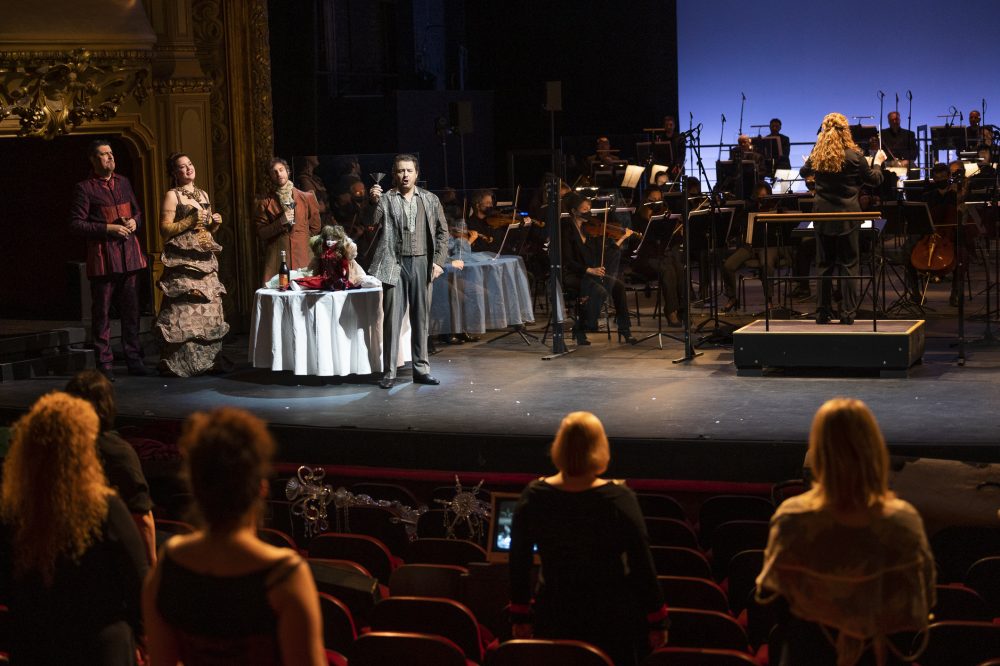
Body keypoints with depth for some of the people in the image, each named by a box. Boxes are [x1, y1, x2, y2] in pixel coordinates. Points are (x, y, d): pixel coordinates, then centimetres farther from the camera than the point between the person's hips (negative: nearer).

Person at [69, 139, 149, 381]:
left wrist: (134, 221, 3)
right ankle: (104, 364, 3)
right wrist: (108, 228, -14)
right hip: (103, 257, -5)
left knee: (131, 309, 9)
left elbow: (137, 211, 26)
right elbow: (76, 225, -7)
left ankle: (134, 359, 16)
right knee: (102, 312, -1)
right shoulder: (85, 188, -2)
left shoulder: (123, 183, 15)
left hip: (129, 254, 5)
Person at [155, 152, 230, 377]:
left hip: (205, 260, 7)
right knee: (184, 308, -12)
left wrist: (215, 224, 5)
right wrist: (189, 221, -14)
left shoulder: (203, 195, 18)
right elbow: (165, 229, -8)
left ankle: (209, 357, 8)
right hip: (183, 261, -7)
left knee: (209, 306, 3)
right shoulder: (172, 196, -1)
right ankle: (179, 363, -11)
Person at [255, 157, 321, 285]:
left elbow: (315, 227, 18)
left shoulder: (306, 198, 12)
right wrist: (281, 222, -8)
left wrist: (302, 238, 9)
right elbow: (260, 233, 3)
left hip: (302, 256, 1)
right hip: (276, 259, -1)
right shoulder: (265, 203, 9)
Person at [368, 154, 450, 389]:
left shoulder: (430, 200, 9)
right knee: (392, 319, -1)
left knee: (421, 318, 8)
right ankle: (389, 372, 2)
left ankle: (421, 369, 16)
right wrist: (373, 202, -28)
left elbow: (442, 231, 10)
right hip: (395, 264, -2)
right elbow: (373, 224, -12)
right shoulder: (386, 199, 0)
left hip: (422, 264, 3)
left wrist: (439, 261, 1)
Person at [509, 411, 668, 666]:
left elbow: (519, 563, 1)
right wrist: (657, 621, 1)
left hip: (554, 617, 3)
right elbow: (642, 565, -10)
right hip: (613, 617, -2)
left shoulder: (533, 497, -7)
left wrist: (520, 616, 13)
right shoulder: (620, 499, -15)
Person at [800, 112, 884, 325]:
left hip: (823, 213, 3)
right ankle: (848, 313, 1)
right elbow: (874, 179, 1)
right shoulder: (853, 156, -11)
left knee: (824, 264, 10)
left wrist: (807, 162, 42)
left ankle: (823, 312, 12)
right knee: (849, 264, 3)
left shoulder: (817, 155, -2)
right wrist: (877, 162, 20)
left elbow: (804, 173, 20)